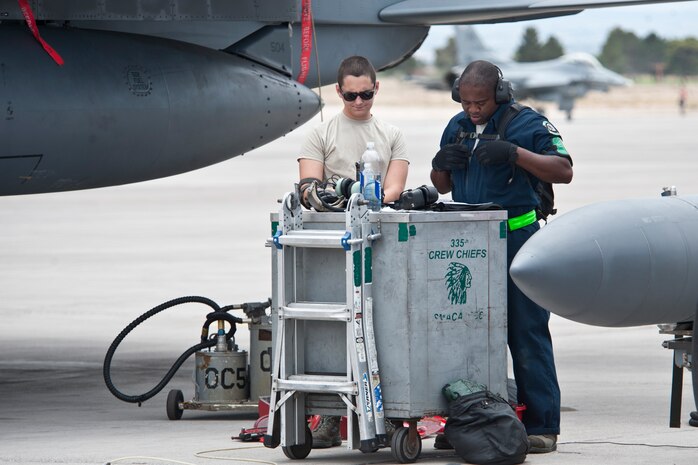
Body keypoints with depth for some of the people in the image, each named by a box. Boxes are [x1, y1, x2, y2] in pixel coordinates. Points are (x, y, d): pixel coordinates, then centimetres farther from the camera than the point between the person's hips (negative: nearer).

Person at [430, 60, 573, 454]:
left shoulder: (528, 124, -3)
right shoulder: (457, 127, 15)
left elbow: (564, 171, -11)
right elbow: (442, 187, 23)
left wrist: (514, 153, -21)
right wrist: (441, 164, 0)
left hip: (517, 240, -6)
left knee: (526, 334, -5)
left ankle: (541, 426, -1)